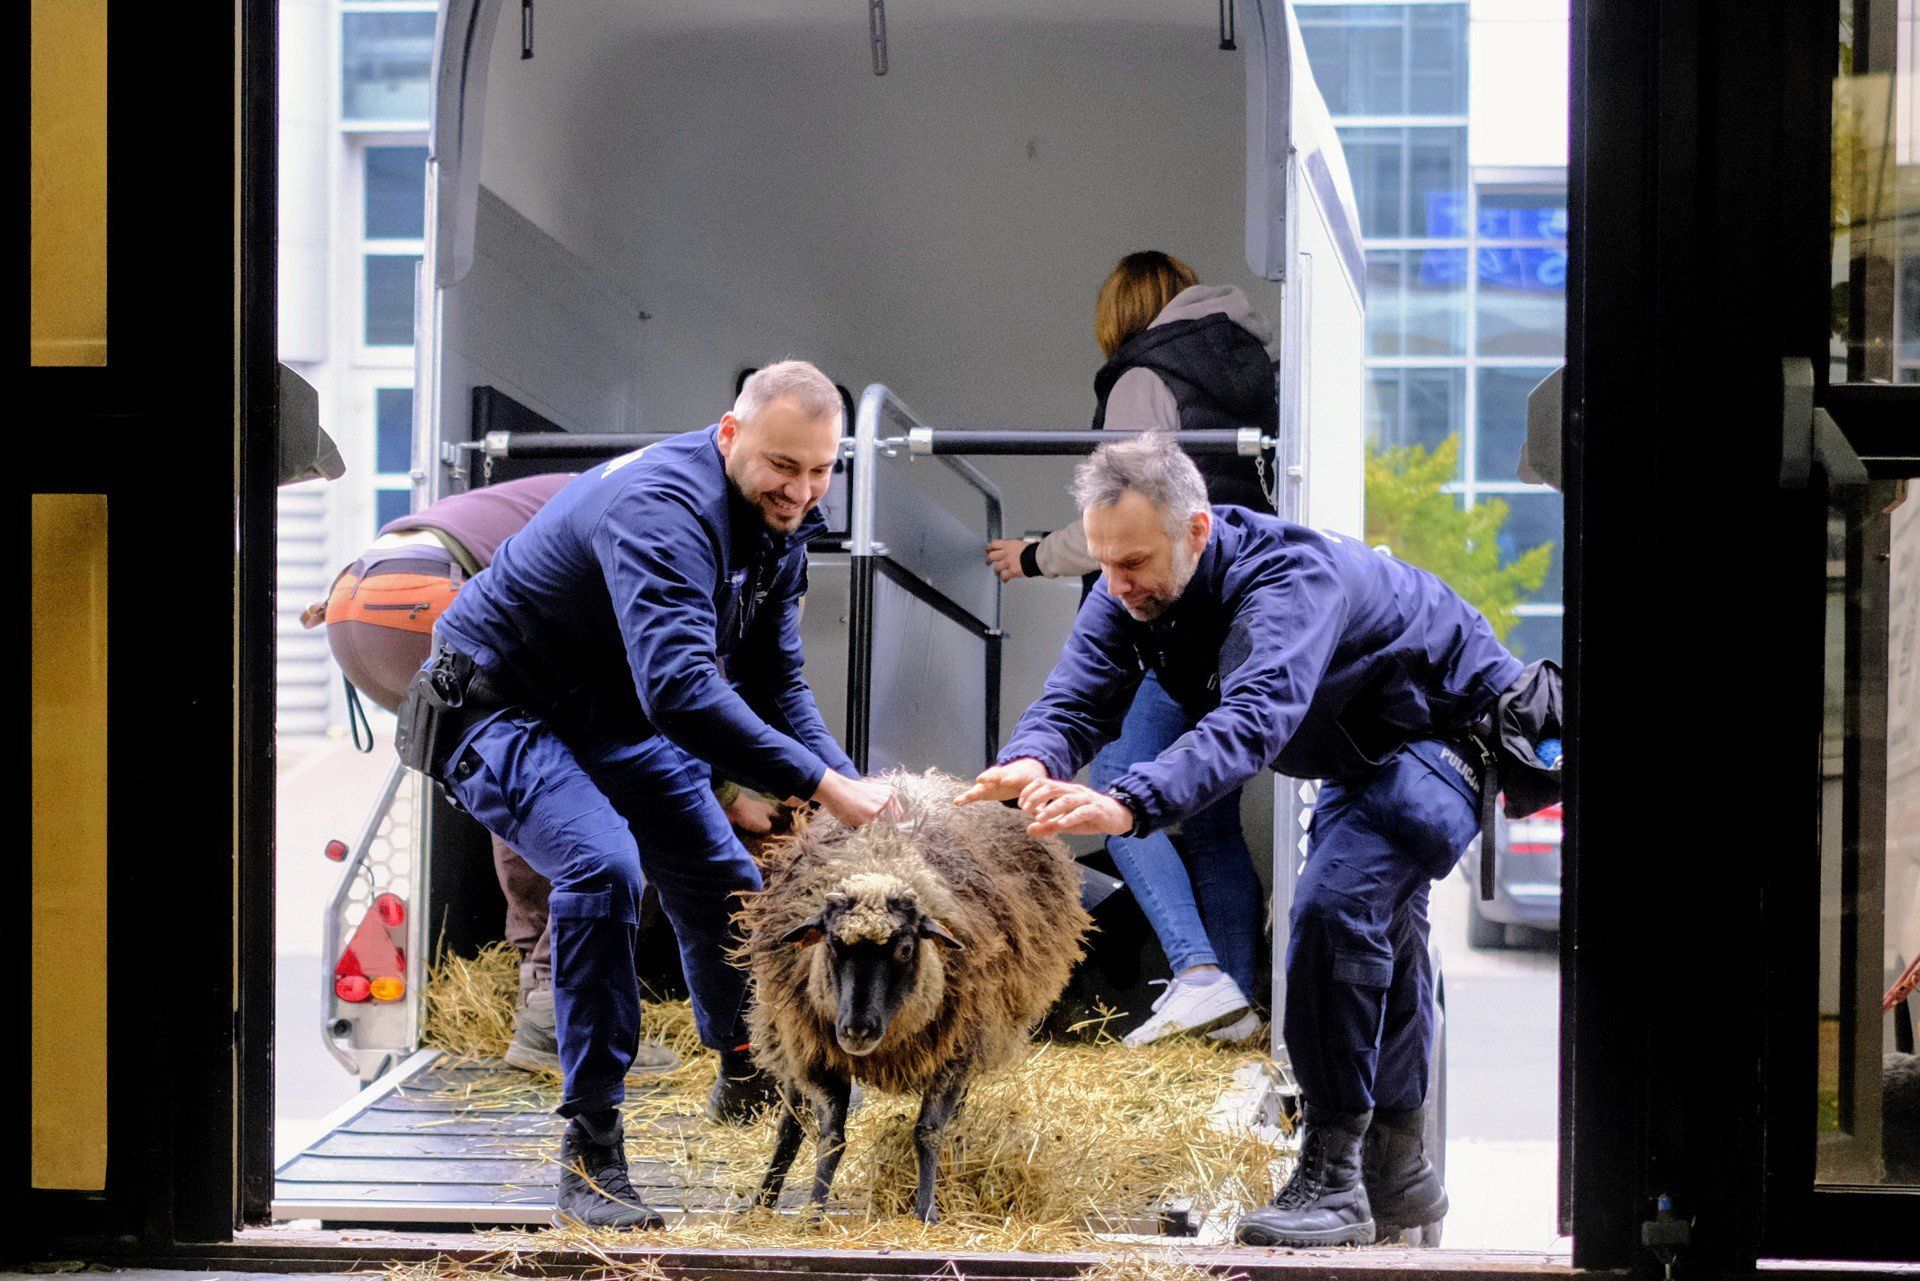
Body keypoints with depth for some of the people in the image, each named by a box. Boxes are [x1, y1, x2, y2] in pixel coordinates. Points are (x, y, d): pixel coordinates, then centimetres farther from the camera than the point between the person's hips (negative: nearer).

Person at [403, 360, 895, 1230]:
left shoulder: (776, 525, -3)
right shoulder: (662, 512, -35)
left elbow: (775, 685, 2)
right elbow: (679, 688, -47)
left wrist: (852, 784, -16)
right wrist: (822, 787, -48)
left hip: (612, 719, 9)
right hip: (497, 712, -9)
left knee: (722, 875, 14)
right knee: (601, 863, -31)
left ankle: (742, 1077, 43)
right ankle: (589, 1152, -27)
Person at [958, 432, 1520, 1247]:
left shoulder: (1294, 580, -39)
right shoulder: (1132, 591, -13)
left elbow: (1256, 718, -55)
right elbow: (1077, 697, -25)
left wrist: (1127, 805, -69)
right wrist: (1031, 764, -50)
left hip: (1449, 733, -10)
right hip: (1362, 759, 10)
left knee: (1336, 905, -26)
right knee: (1377, 933, 19)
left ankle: (1330, 1181, -22)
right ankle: (1398, 1175, 34)